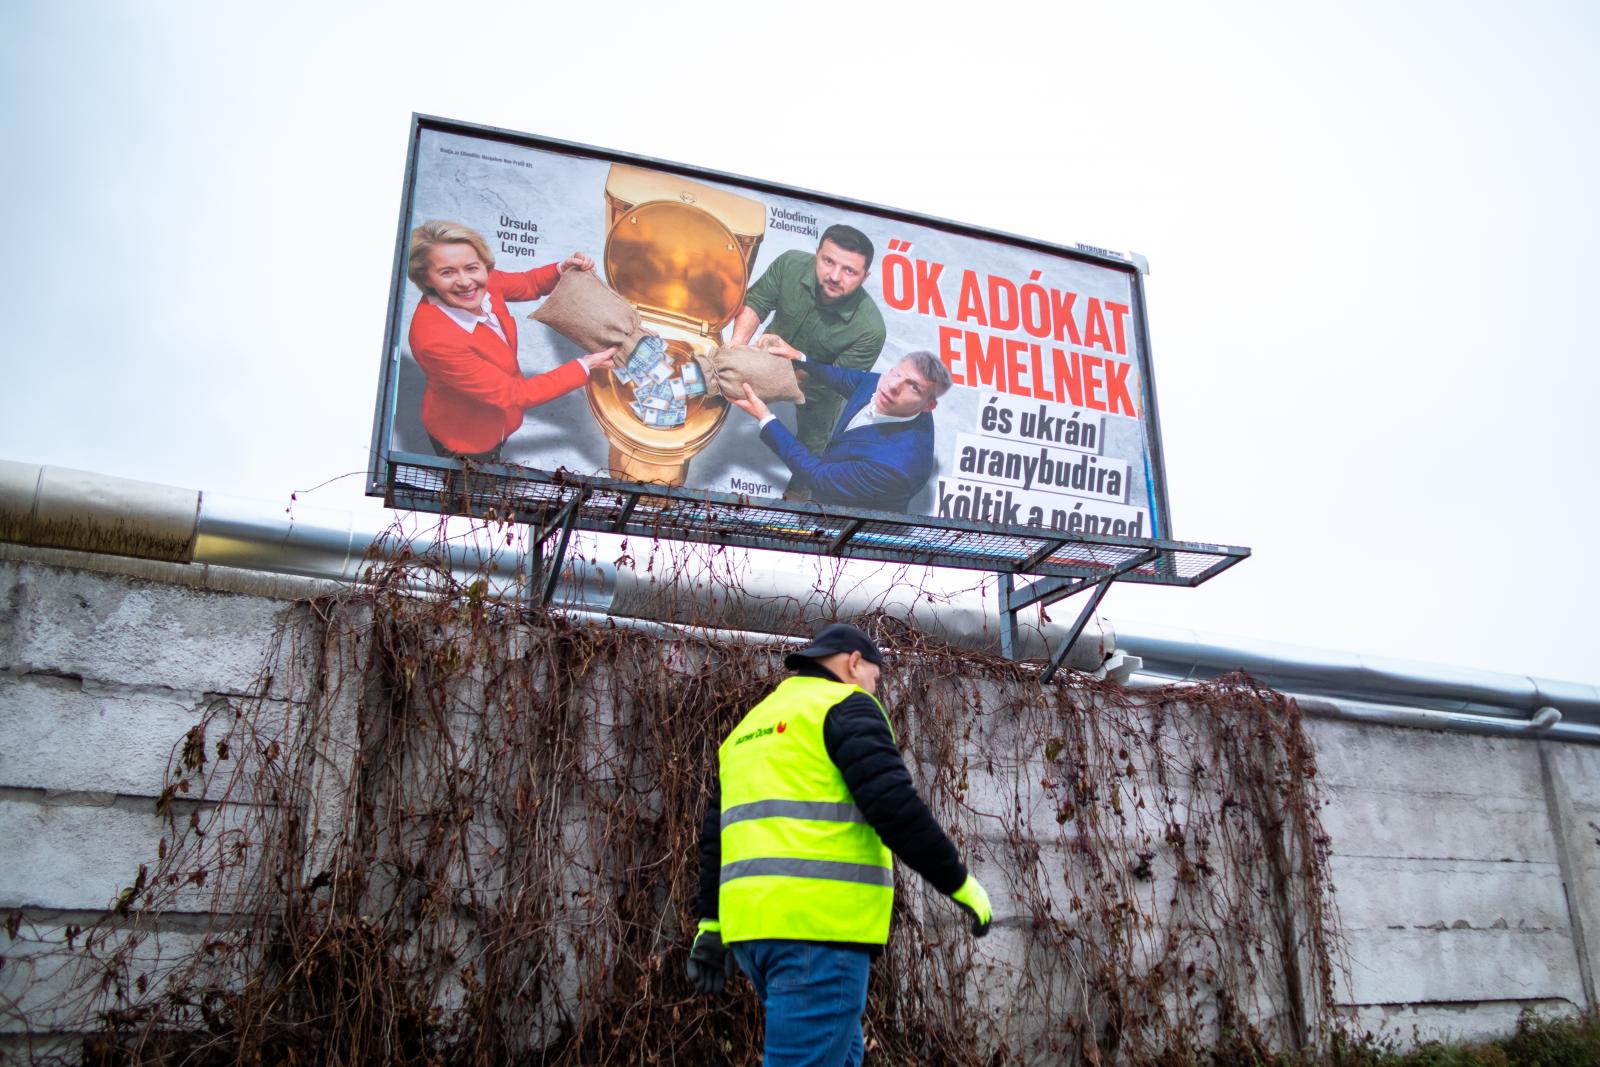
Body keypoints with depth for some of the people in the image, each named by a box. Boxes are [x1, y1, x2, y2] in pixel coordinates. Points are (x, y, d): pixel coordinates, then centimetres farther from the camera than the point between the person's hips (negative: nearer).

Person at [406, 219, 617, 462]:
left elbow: (528, 284, 1)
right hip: (463, 436, -6)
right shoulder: (435, 339, -41)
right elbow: (512, 394, -33)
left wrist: (562, 269, -20)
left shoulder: (484, 282, -22)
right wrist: (584, 367, -29)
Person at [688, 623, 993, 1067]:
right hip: (821, 921, -8)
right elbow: (894, 806, -13)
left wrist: (711, 922, 25)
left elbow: (716, 834, 22)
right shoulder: (845, 706, -1)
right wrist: (960, 883, -5)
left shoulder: (751, 726, 23)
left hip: (754, 920, 9)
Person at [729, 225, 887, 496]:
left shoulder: (870, 329, -42)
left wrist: (799, 358, -47)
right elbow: (755, 301, -22)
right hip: (770, 358, 2)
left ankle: (797, 494, 54)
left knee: (811, 444, 24)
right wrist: (737, 342, -40)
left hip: (819, 385, -1)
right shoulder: (790, 264, -36)